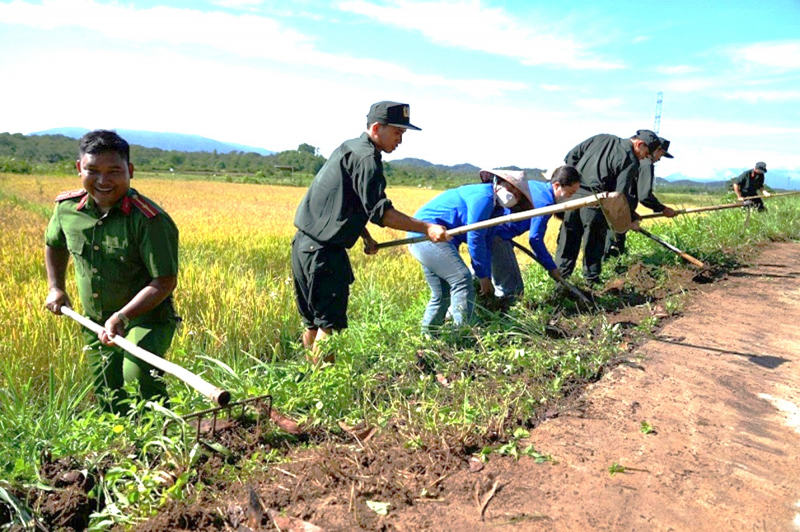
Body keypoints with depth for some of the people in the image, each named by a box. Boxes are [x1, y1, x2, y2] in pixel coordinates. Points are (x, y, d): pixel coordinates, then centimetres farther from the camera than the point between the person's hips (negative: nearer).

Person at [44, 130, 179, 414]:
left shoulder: (150, 220, -22)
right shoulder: (66, 207, -3)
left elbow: (165, 281, -22)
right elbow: (54, 244, 21)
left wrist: (122, 317, -29)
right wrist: (56, 287, 14)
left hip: (146, 319, -6)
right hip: (96, 324, 6)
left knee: (137, 374, -32)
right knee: (110, 406, 16)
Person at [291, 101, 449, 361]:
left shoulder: (350, 148, 18)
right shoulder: (366, 158, -13)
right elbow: (380, 211, -20)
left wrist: (366, 238, 22)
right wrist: (426, 228, -20)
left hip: (306, 245, 10)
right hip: (323, 251, -10)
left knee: (314, 320, 17)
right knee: (330, 322, -4)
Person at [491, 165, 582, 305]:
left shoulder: (535, 185, 14)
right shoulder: (545, 202, -14)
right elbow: (535, 239, -15)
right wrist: (551, 268, -6)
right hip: (498, 235, -10)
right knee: (511, 290, -6)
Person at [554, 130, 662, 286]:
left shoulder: (601, 138, 14)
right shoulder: (631, 161, -3)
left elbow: (571, 156, 13)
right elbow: (621, 193, -9)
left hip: (573, 193, 5)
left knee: (568, 238, 12)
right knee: (594, 241, 9)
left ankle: (560, 275, 18)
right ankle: (591, 279, 18)